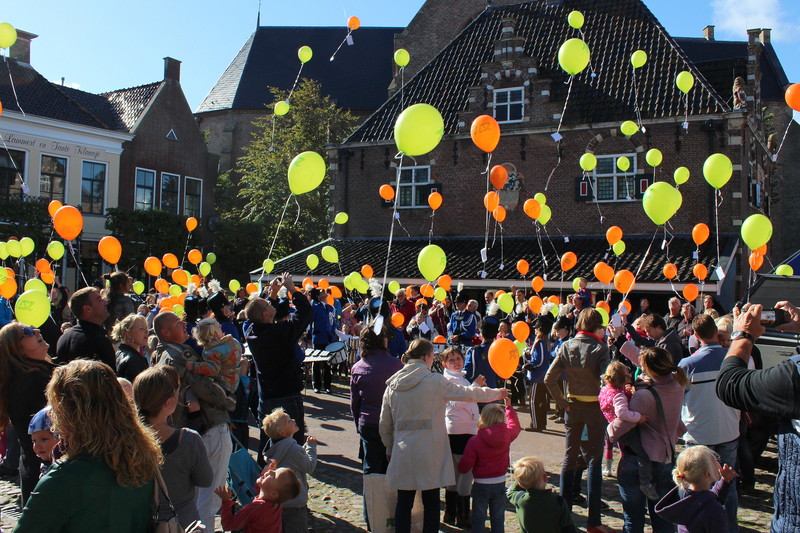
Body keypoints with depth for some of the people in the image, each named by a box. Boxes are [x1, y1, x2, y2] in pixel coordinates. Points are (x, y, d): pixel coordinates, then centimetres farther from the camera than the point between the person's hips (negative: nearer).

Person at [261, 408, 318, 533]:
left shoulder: (273, 447, 3)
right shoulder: (293, 449, -24)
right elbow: (310, 467, -11)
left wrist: (306, 446, 8)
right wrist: (311, 446, -1)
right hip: (294, 504, -8)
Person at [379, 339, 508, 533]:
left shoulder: (393, 384, 5)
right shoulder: (435, 381, -8)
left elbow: (385, 424, 10)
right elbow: (468, 393, -1)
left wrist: (390, 449, 22)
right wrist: (497, 393, 13)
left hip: (402, 454, 4)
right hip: (429, 455, -4)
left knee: (404, 503, 10)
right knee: (431, 503, 9)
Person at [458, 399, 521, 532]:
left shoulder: (475, 441, -19)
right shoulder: (507, 435, -9)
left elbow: (464, 466, -15)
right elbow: (515, 425, 16)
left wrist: (460, 466, 8)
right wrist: (509, 406, 24)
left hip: (481, 485, -3)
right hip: (500, 483, 4)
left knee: (478, 519, 10)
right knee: (498, 519, 17)